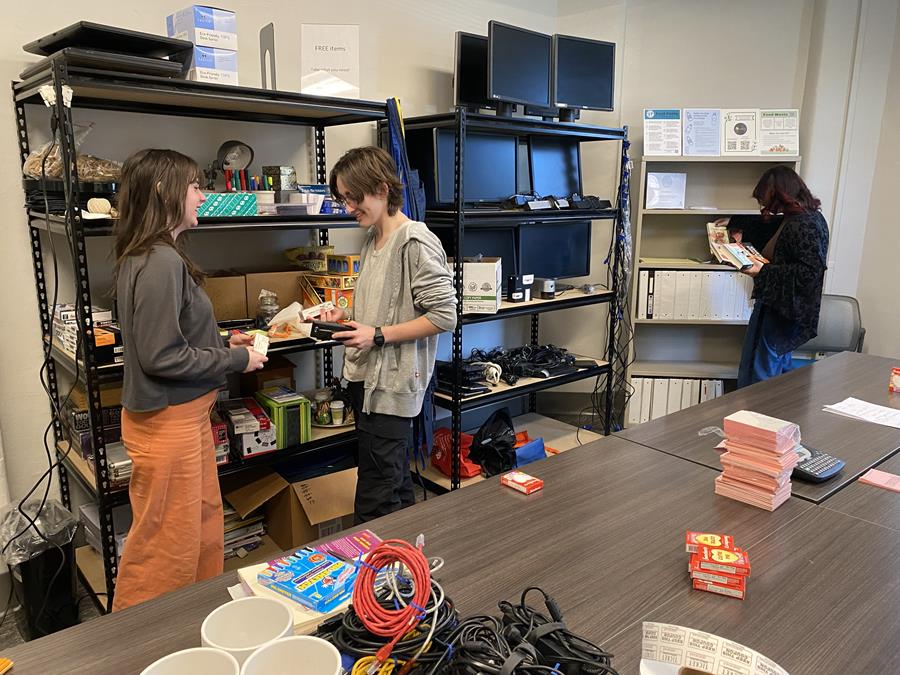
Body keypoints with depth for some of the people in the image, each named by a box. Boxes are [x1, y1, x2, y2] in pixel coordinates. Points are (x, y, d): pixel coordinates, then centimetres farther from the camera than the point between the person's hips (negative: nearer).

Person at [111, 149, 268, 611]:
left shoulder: (145, 257, 7)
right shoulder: (162, 263, -23)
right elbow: (161, 357, -24)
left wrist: (222, 343, 8)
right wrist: (236, 360, -14)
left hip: (184, 415, 10)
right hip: (166, 421, -10)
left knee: (204, 521, 23)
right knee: (166, 543, 7)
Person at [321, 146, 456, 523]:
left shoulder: (416, 242, -15)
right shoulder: (372, 241, 13)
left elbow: (444, 316, -19)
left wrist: (378, 335, -19)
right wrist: (347, 316, 5)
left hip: (391, 384, -9)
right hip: (366, 378, 9)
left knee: (374, 503, -3)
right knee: (396, 482, 20)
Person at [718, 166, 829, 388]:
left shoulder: (805, 225, -20)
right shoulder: (792, 220, 10)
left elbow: (810, 271, -25)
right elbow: (767, 225, 32)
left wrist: (765, 272, -26)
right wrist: (734, 222, 39)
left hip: (782, 314, -10)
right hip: (779, 308, 10)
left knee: (757, 378, -4)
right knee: (781, 372, 20)